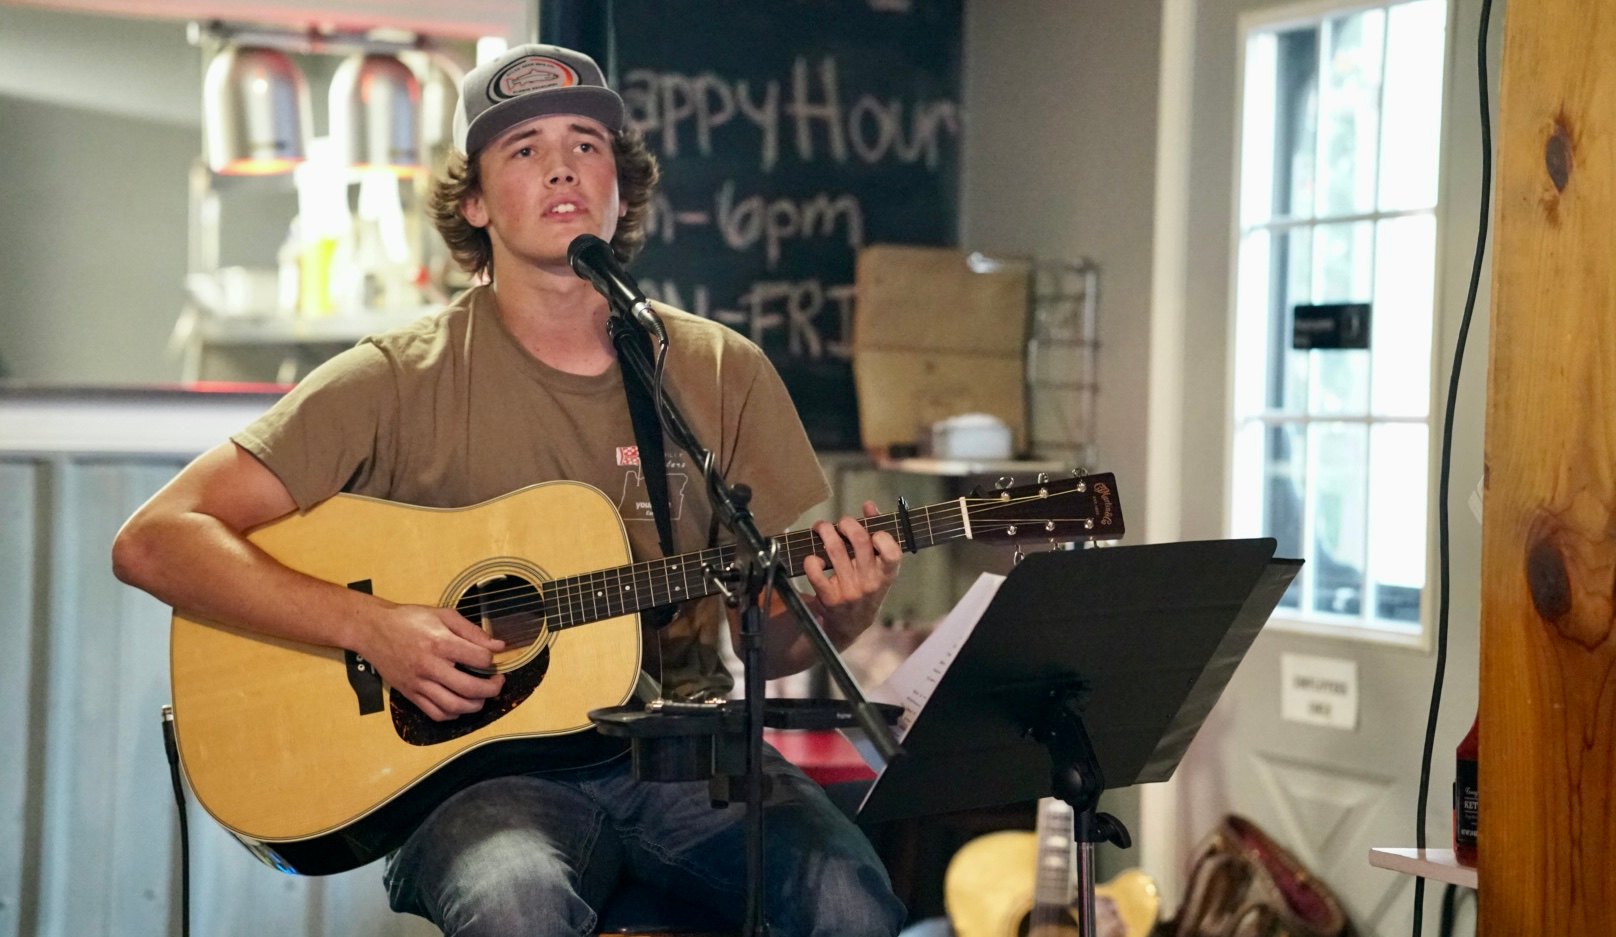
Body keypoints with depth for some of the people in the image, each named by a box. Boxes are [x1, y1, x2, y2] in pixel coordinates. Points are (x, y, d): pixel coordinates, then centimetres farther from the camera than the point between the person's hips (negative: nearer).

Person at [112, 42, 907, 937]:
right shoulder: (400, 381, -1)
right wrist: (371, 626, -18)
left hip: (682, 754, 2)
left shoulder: (720, 371, 8)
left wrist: (835, 607, -11)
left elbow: (774, 643, 13)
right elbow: (153, 542, -7)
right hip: (486, 768, -2)